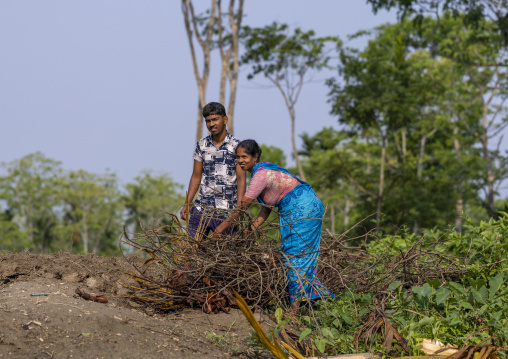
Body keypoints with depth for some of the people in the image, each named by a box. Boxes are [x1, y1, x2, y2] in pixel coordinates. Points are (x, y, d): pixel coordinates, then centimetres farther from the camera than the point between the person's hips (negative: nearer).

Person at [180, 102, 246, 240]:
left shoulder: (236, 146, -2)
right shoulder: (201, 145, 10)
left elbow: (241, 180, -4)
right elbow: (196, 177, 15)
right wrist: (187, 204, 9)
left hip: (227, 212, -3)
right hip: (201, 208, 4)